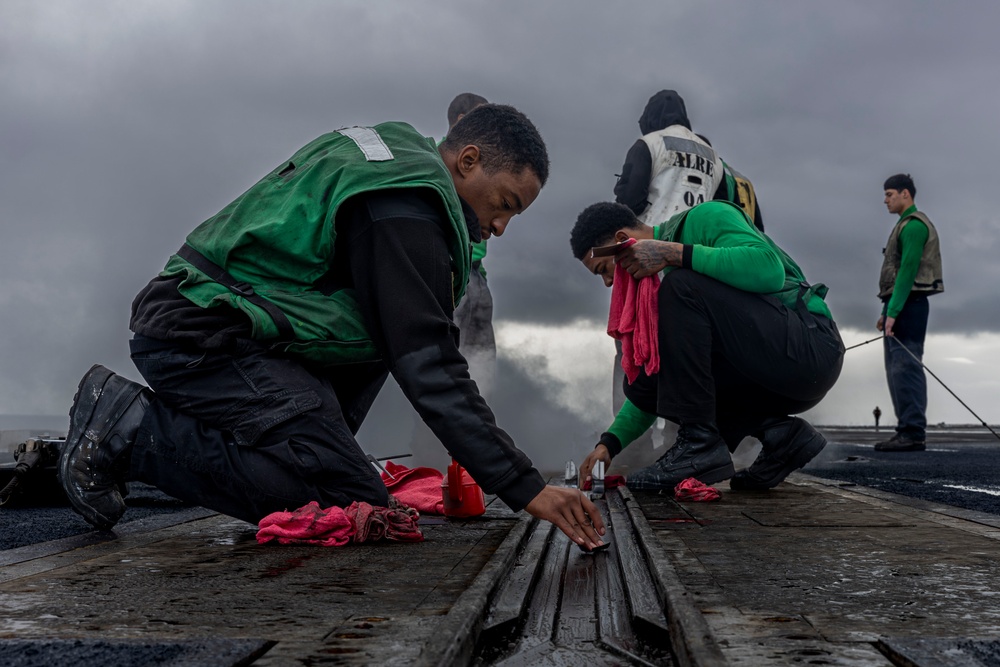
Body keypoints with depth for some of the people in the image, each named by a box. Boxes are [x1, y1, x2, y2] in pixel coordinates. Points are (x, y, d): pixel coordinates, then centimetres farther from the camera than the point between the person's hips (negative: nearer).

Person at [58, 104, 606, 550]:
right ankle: (135, 428, -10)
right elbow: (429, 370, -20)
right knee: (355, 506, -15)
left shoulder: (386, 147, 18)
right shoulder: (402, 209, -15)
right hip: (205, 339, -11)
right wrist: (525, 489, -20)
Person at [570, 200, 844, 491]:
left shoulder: (705, 217, -6)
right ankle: (777, 432, -2)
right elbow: (651, 384, 20)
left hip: (811, 347, -9)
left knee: (681, 286, -23)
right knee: (642, 382, 1)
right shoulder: (658, 290, 18)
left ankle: (700, 444, -19)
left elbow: (770, 270, -26)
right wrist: (610, 443, 10)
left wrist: (675, 254, -24)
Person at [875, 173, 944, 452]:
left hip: (907, 304, -11)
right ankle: (906, 432, 10)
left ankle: (913, 433, -16)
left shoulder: (914, 224, -9)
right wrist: (887, 311, 20)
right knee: (898, 370, 8)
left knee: (905, 367, -14)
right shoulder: (906, 226, 23)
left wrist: (893, 311, -23)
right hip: (899, 306, 11)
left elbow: (908, 270, -18)